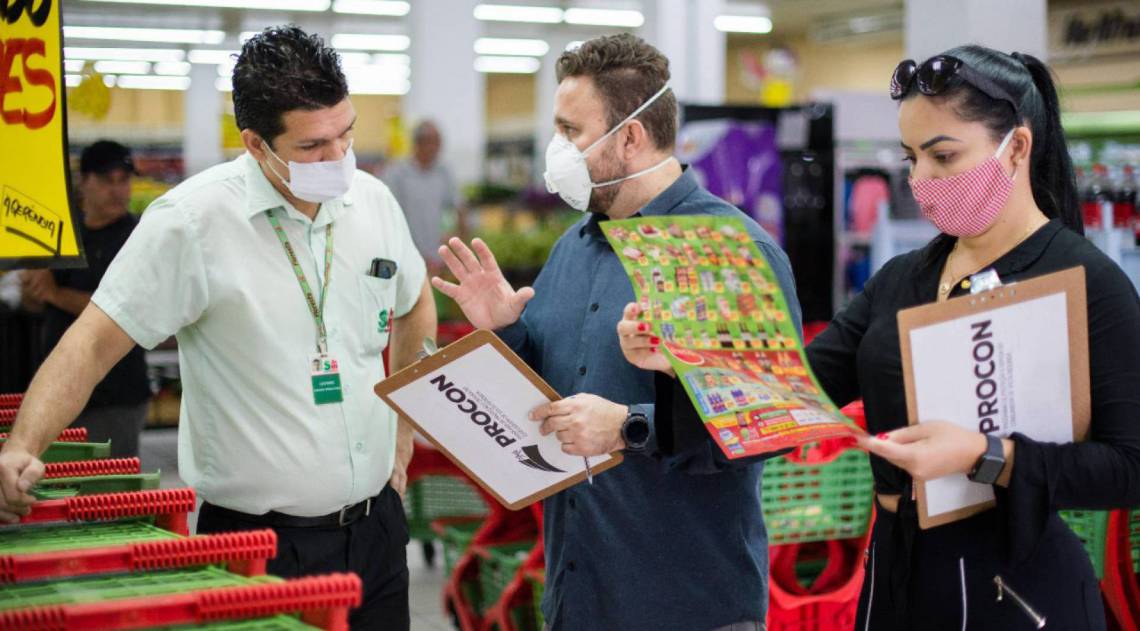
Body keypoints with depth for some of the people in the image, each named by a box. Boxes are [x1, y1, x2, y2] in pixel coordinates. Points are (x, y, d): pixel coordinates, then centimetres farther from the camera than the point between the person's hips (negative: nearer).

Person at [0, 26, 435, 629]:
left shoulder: (372, 201, 2)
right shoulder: (193, 221, -15)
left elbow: (416, 308, 20)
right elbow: (93, 343, -15)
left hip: (375, 525, 5)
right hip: (260, 542, -5)